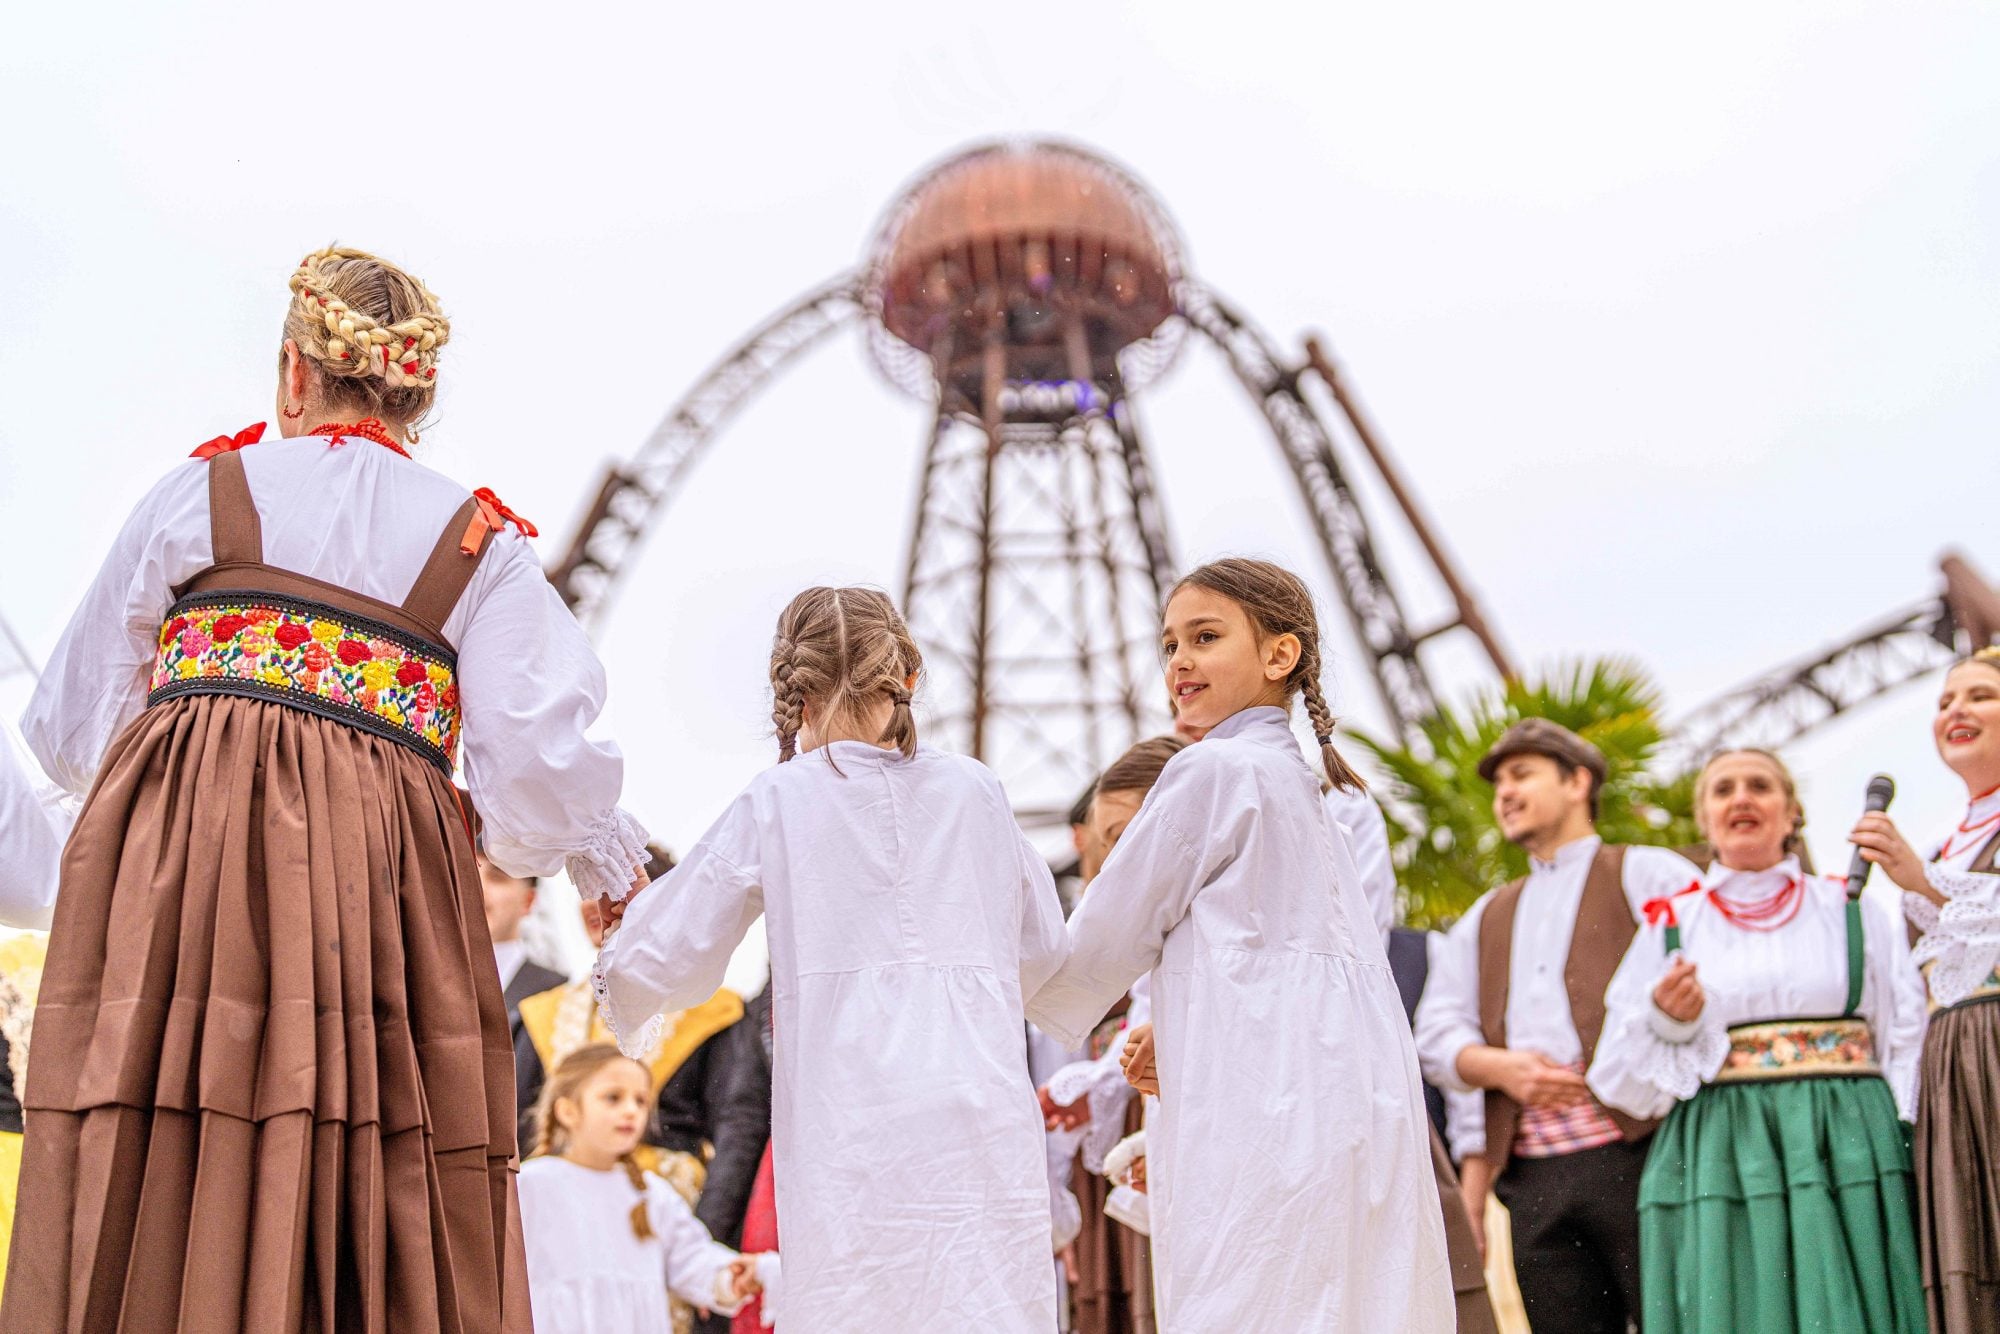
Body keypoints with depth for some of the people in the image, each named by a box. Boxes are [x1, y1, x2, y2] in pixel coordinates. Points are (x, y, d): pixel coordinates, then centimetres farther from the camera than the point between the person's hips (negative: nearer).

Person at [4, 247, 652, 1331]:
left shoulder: (203, 490, 12)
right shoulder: (482, 543, 12)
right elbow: (538, 772, 1)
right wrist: (593, 844, 21)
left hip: (171, 866, 0)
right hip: (381, 887, 1)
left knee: (141, 1219, -1)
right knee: (384, 1230, 2)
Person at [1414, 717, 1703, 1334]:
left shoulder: (1648, 874, 10)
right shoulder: (1486, 918, 26)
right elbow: (1436, 1033, 17)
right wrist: (1501, 1068, -4)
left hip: (1636, 1151, -5)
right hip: (1533, 1177, 5)